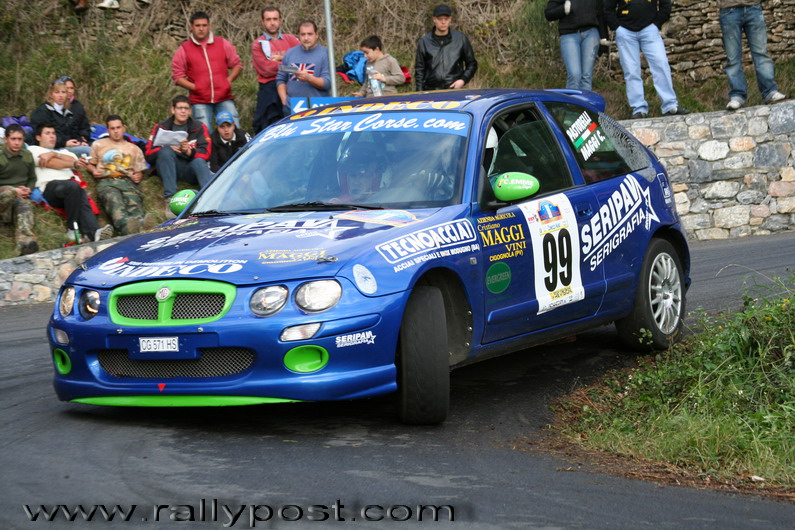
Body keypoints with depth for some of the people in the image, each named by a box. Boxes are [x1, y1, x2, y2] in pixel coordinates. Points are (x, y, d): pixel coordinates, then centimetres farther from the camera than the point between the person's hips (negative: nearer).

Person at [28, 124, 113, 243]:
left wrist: (54, 154, 3)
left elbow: (74, 160, 14)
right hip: (50, 186, -5)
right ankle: (72, 229, -32)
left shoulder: (63, 151, 39)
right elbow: (51, 164, 4)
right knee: (73, 186, -37)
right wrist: (73, 164, 5)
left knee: (83, 202, -31)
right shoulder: (34, 149, 22)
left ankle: (93, 233, -56)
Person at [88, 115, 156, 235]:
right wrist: (94, 170, 6)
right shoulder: (98, 145, 31)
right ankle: (125, 225, -71)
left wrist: (138, 176, 4)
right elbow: (90, 164, 30)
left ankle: (141, 222, -71)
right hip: (106, 182, -2)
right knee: (115, 202, -40)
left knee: (134, 203, -37)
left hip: (128, 181, 2)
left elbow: (139, 171, 29)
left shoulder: (134, 149, 32)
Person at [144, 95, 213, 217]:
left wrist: (189, 151, -23)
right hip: (168, 169, 0)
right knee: (166, 151, -29)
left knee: (199, 161, -31)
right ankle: (170, 199, -40)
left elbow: (205, 153, -3)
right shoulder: (161, 128, 11)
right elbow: (149, 154, 0)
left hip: (189, 168, 0)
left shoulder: (199, 127, 11)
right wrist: (169, 148, -18)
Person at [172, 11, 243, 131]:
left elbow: (236, 65, 15)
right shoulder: (183, 50, 5)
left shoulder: (223, 44, 9)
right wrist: (194, 87, -7)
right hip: (200, 101, -1)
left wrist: (229, 80, -1)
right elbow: (177, 76, 5)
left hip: (224, 99, 2)